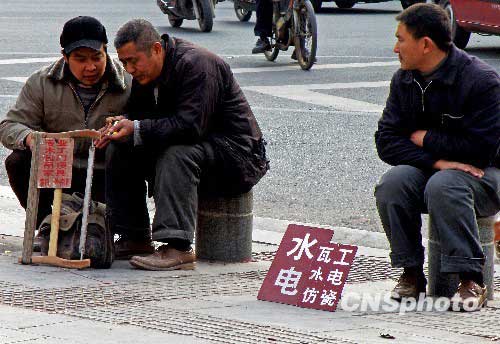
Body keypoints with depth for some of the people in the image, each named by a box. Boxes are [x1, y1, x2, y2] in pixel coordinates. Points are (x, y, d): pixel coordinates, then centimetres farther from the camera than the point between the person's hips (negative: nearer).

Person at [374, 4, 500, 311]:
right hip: (428, 170, 5)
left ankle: (473, 282, -30)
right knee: (392, 183, -25)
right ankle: (412, 274, -15)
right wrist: (437, 161, -21)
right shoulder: (404, 81, 2)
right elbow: (387, 141, -5)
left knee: (442, 187, -36)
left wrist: (425, 139, -11)